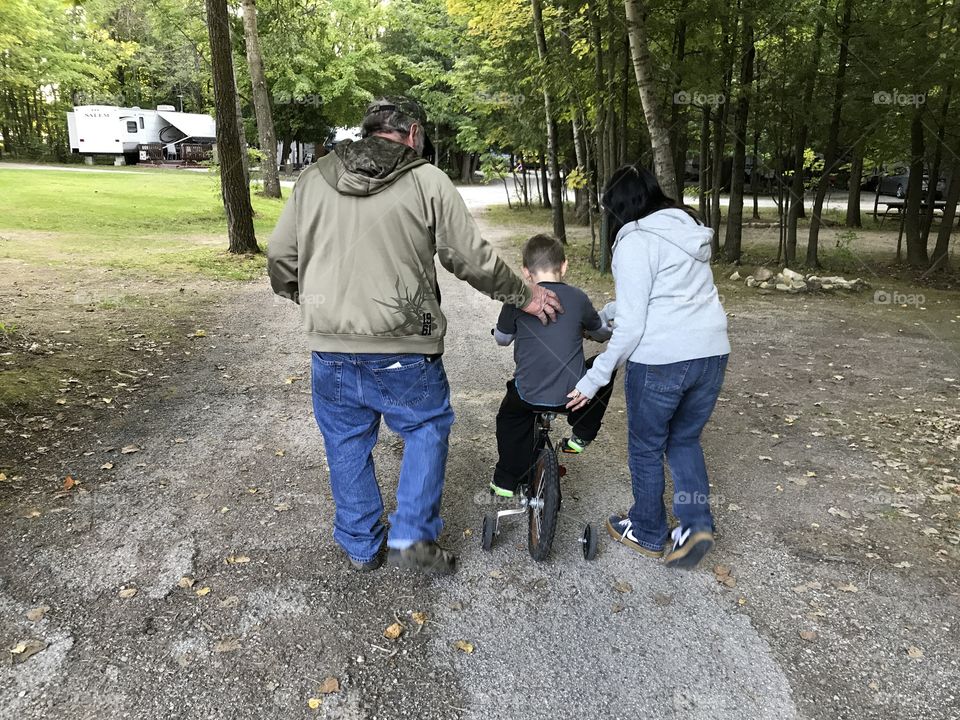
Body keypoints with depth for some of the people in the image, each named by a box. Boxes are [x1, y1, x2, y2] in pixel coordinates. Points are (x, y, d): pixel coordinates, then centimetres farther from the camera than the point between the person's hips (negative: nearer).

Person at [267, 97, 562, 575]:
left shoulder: (313, 179, 5)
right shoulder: (427, 181, -5)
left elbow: (280, 257, 8)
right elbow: (472, 259, -4)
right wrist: (524, 296, 11)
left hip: (331, 346, 3)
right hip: (403, 347, -3)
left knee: (347, 442, 18)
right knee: (427, 428, 19)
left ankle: (360, 547, 31)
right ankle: (412, 536, 14)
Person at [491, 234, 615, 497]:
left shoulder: (517, 300, -5)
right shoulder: (578, 298, -2)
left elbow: (502, 339, 10)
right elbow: (602, 333, 15)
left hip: (528, 395, 0)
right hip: (572, 394, 0)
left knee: (509, 418, 32)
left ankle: (506, 480, 29)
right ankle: (581, 436, 30)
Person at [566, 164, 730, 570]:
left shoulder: (635, 241, -11)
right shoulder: (688, 230, 14)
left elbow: (631, 326, -15)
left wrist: (594, 378, -9)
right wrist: (618, 309, 31)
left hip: (660, 358, -7)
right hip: (712, 352, 7)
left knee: (646, 448, 13)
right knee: (685, 440, 23)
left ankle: (648, 534, 28)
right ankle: (696, 524, 13)